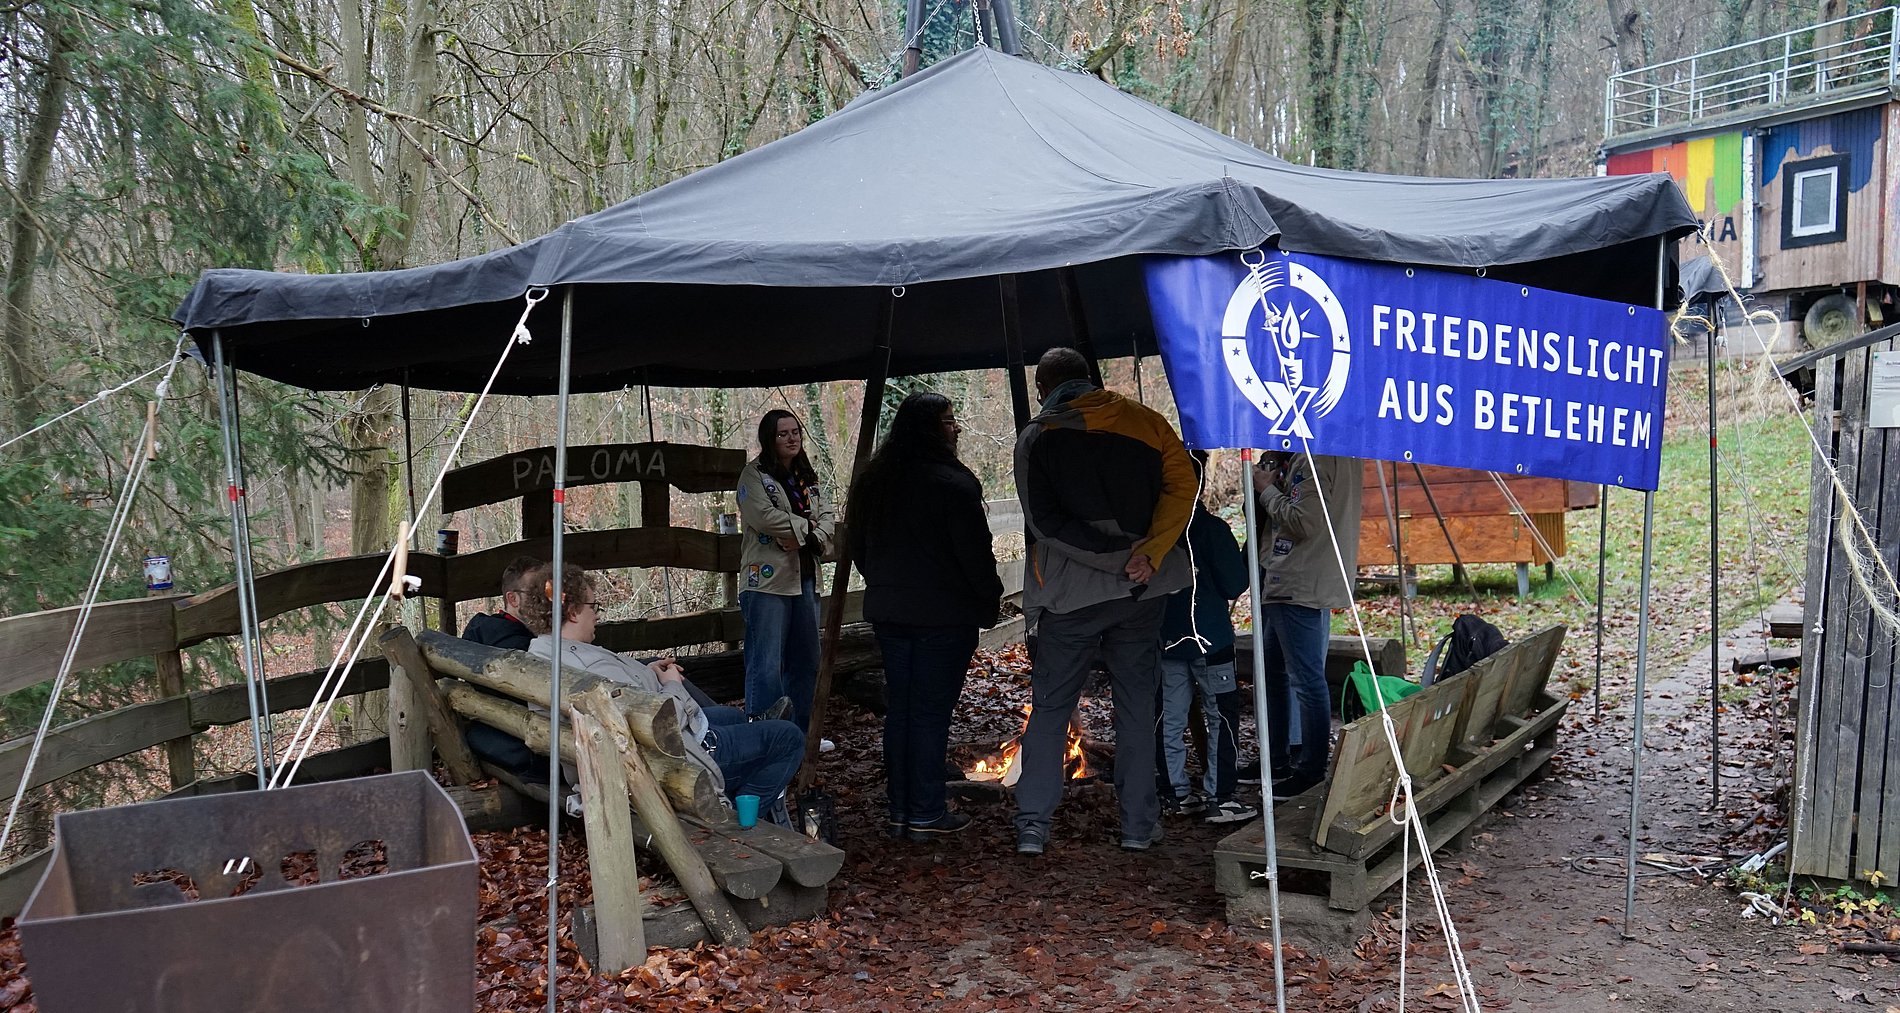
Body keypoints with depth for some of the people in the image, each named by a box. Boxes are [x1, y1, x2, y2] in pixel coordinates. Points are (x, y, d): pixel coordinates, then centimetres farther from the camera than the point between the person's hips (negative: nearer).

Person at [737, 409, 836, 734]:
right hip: (768, 580, -8)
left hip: (804, 578, 8)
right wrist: (808, 527, -9)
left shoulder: (807, 478, 19)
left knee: (806, 660, 14)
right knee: (766, 663, -10)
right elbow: (765, 516, -19)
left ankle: (801, 732, 25)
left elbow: (828, 518, 8)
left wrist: (808, 538, -12)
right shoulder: (754, 474, -3)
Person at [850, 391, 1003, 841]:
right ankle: (926, 815, 5)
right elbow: (975, 554, -15)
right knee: (931, 711, -1)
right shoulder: (953, 483, -15)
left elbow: (858, 546, 18)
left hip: (887, 612, 7)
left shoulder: (872, 480, 9)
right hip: (944, 614, -7)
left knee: (898, 707, 13)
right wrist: (990, 602, -2)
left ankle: (900, 809, 20)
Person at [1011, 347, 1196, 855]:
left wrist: (1116, 559, -16)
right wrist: (1148, 553, -13)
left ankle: (1033, 823, 9)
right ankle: (1139, 824, 15)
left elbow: (1045, 522, -12)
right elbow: (1182, 485, -5)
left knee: (1049, 707, 9)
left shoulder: (1036, 438, -1)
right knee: (1136, 705, 11)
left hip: (1070, 594, -2)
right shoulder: (1144, 421, 5)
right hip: (1142, 592, 2)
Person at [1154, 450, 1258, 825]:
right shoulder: (1212, 528, -13)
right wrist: (1248, 555, 7)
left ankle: (1177, 793, 17)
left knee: (1170, 719, 10)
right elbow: (1234, 584, -9)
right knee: (1221, 716, 3)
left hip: (1165, 638, 5)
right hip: (1208, 637, -5)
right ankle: (1218, 797, 2)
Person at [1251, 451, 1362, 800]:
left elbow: (1304, 522, -23)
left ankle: (1311, 769, 5)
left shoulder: (1313, 458, -18)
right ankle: (1277, 759, 29)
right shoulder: (1342, 452, 13)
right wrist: (1271, 486, 6)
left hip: (1300, 586, -11)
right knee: (1272, 673, 19)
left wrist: (1268, 489, -10)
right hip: (1284, 584, 11)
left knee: (1306, 679, -3)